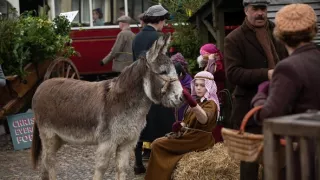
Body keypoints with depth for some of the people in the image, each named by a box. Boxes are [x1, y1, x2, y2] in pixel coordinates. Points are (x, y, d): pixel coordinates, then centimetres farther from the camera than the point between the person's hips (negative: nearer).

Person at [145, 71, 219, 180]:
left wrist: (192, 103, -58)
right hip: (190, 136, 9)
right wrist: (180, 125, -6)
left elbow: (204, 119, -38)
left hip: (199, 140, -9)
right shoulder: (198, 101, 13)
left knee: (157, 145, -12)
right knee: (158, 143, 5)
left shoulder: (211, 104, -15)